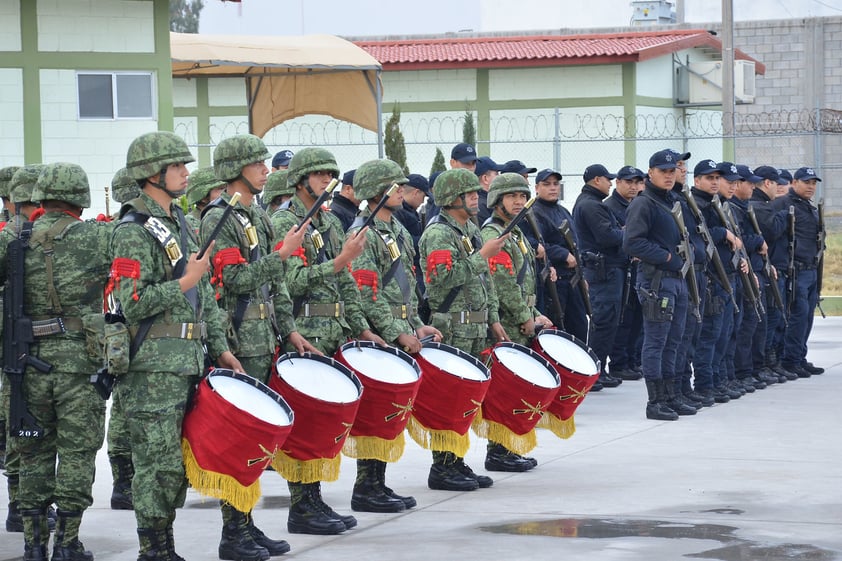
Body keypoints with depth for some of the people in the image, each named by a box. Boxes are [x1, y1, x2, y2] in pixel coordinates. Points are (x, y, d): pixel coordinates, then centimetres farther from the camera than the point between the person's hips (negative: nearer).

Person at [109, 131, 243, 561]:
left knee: (176, 461, 11)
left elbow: (205, 296, 21)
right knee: (160, 462, -6)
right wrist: (184, 283, -17)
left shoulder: (179, 223, 18)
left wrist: (219, 348, 15)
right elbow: (131, 303, -19)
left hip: (187, 362, 9)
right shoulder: (133, 232, -11)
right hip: (153, 368, -9)